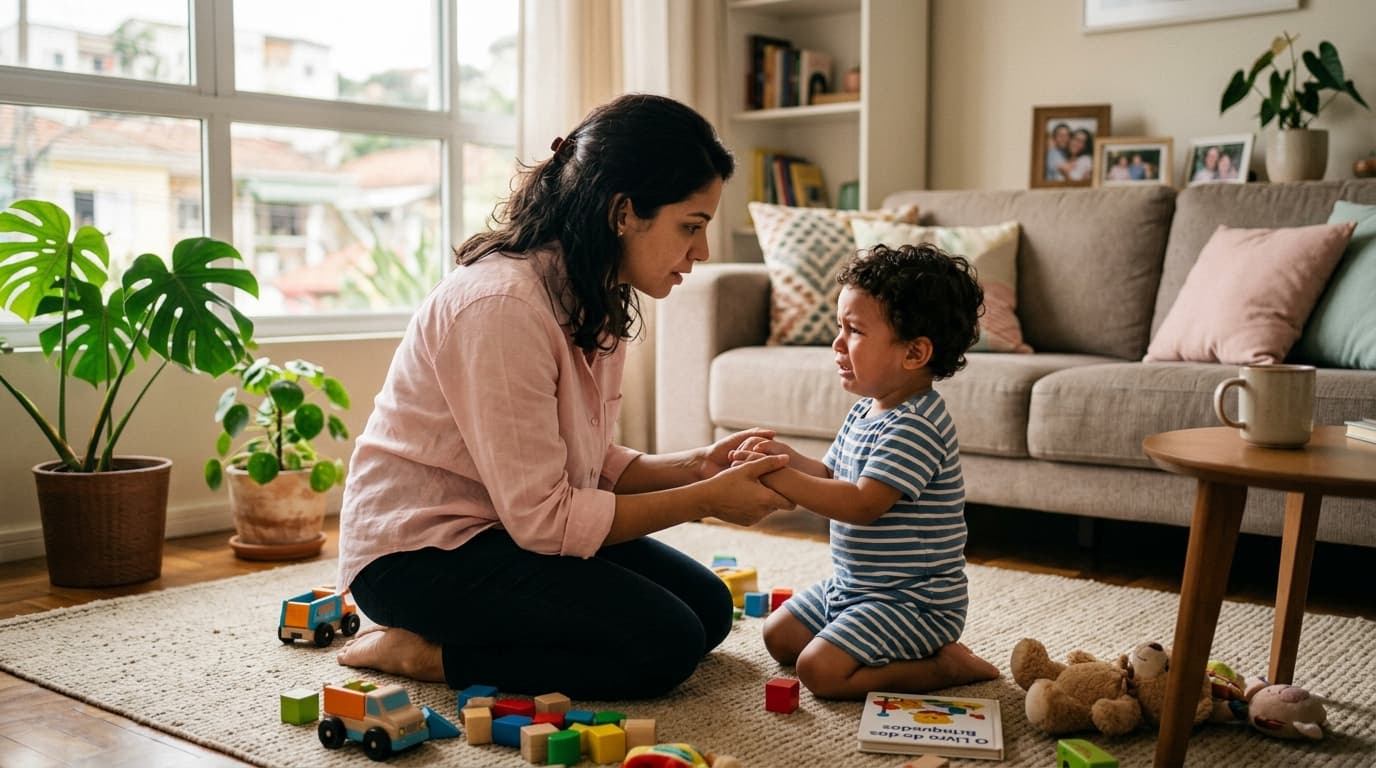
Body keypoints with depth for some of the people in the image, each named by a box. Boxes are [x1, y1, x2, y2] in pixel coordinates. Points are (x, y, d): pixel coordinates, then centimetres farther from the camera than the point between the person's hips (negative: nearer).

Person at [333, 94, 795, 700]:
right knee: (663, 643, -17)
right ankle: (422, 652, -5)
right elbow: (542, 518, -26)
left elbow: (589, 466, 5)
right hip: (418, 548, -10)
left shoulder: (598, 297, 2)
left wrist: (694, 466, -11)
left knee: (708, 606, 6)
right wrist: (706, 500, -21)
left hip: (515, 527, 10)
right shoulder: (502, 303, -27)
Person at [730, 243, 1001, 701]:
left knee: (820, 670, -22)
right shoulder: (867, 409, 6)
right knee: (778, 638, 16)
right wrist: (788, 457, -6)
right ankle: (916, 650, 17)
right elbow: (832, 476, 13)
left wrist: (779, 477, -30)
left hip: (915, 600, -10)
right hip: (852, 586, 10)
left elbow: (861, 504, -32)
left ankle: (948, 665, -3)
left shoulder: (915, 427, -25)